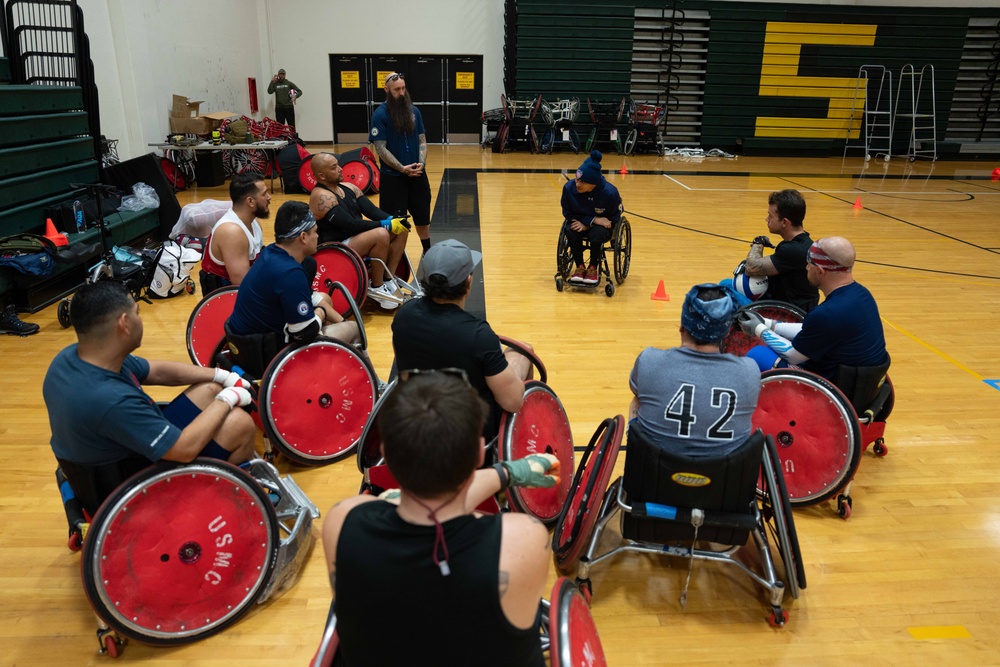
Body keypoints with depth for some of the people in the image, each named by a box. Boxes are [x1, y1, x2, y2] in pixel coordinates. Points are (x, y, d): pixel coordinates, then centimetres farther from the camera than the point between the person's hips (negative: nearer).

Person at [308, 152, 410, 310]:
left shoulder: (348, 187, 10)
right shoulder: (321, 197, -18)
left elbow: (372, 210, 4)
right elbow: (351, 225, -25)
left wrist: (393, 220, -16)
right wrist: (387, 225, -23)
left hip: (357, 238, 9)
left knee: (401, 230, -3)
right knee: (381, 235, -31)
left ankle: (388, 280, -1)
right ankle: (377, 287, -15)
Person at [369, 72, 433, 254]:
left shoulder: (414, 110, 5)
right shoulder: (380, 114, -9)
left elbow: (422, 140, 9)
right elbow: (380, 148, -12)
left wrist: (421, 163, -9)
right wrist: (402, 168, -19)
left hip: (417, 174, 5)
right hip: (392, 177, -4)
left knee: (423, 216, 16)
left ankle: (428, 251, 34)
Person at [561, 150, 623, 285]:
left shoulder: (610, 192, -26)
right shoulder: (569, 188, -22)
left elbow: (614, 219, -12)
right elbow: (568, 214, -10)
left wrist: (587, 224, -22)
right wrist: (592, 220, -24)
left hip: (602, 226, -2)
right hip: (581, 223, 2)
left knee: (597, 233, -35)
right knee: (571, 230, -31)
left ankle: (594, 267, -8)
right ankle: (580, 266, -9)